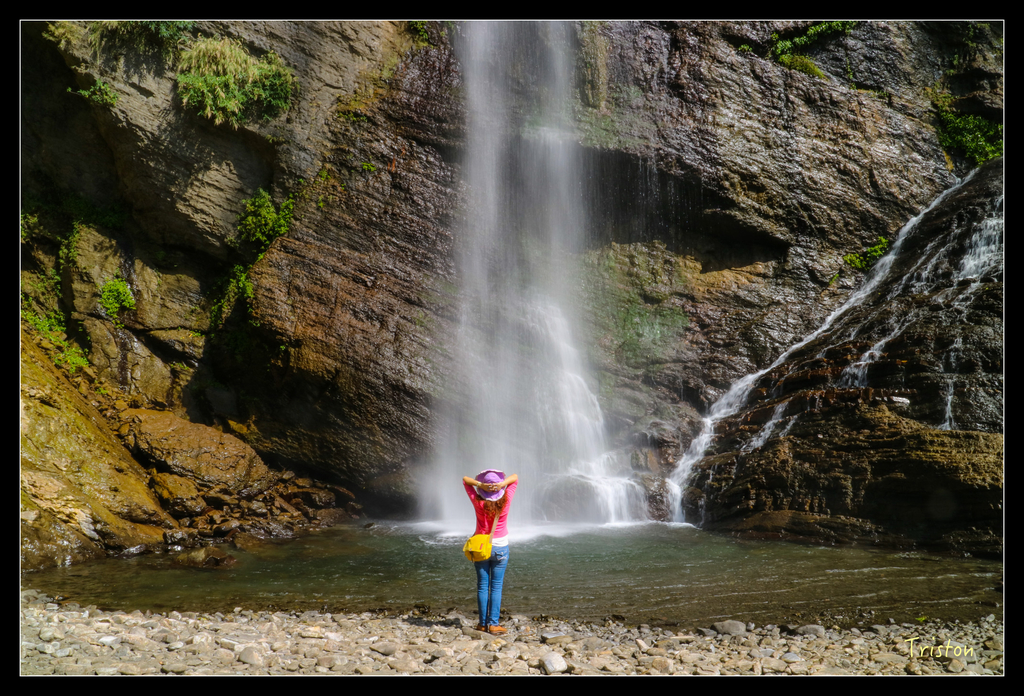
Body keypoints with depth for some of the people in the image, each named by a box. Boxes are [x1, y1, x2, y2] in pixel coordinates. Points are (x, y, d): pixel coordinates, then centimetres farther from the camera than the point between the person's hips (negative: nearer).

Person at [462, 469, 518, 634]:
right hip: (500, 547, 0)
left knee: (482, 586, 7)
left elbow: (465, 479, -4)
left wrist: (480, 484, -21)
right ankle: (493, 624, 2)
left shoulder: (478, 503, -12)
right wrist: (502, 484, -19)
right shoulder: (506, 502, -11)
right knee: (496, 587, 4)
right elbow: (515, 477, -1)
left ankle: (483, 623, 9)